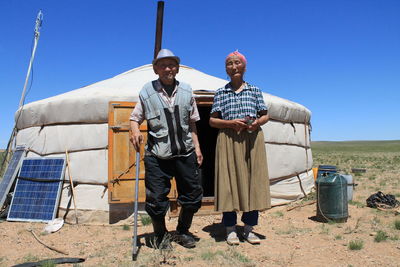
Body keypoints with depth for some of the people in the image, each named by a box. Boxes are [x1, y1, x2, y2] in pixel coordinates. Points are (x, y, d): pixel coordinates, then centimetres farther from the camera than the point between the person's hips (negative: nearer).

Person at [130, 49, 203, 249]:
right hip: (157, 154, -3)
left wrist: (197, 147, 8)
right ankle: (160, 234, 28)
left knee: (192, 195, 10)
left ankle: (182, 232, 34)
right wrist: (135, 130, -17)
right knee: (156, 198, 1)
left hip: (185, 152, 3)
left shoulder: (186, 90, 9)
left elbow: (192, 123, 13)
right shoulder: (147, 91, 1)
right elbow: (135, 118, 5)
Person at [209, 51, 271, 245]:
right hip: (228, 140, -1)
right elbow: (212, 120, 5)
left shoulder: (255, 90, 12)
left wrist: (257, 122, -8)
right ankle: (230, 229, 10)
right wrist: (231, 123, -11)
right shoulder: (221, 92, 8)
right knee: (229, 181, -2)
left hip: (252, 139, 2)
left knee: (253, 180, 2)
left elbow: (265, 115, 14)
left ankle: (249, 228, 15)